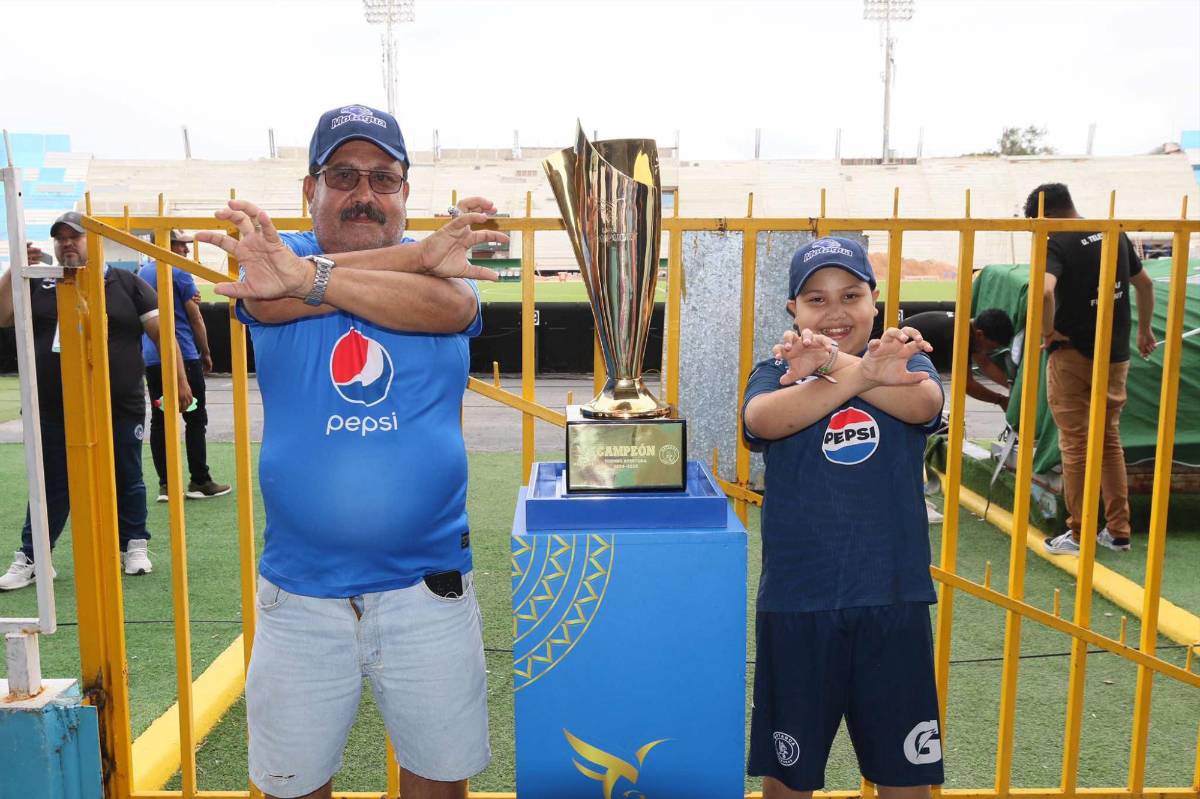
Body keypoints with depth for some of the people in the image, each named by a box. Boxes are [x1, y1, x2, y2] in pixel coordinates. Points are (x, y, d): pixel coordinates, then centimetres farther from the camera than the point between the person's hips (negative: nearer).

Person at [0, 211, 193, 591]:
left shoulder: (126, 283, 0)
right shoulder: (38, 285, 7)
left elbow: (162, 331, -1)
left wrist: (180, 381, -5)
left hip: (120, 410, -2)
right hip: (55, 413, 2)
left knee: (126, 481, 12)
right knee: (51, 488, 11)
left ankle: (135, 546, 27)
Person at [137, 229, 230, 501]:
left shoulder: (142, 273, 14)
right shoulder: (179, 273, -7)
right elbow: (195, 318, -5)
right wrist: (206, 353, 4)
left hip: (151, 358, 7)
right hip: (184, 356, -7)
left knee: (159, 420, 5)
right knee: (195, 418, 0)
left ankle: (165, 484, 6)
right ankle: (199, 481, 2)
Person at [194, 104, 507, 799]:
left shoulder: (445, 263, 2)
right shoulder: (284, 256, 2)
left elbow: (450, 307, -21)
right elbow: (271, 298, -22)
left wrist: (310, 277, -32)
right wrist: (419, 255, -22)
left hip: (429, 588, 0)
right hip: (299, 593, 0)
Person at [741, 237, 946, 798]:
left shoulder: (905, 361, 5)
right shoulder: (775, 372, 1)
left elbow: (923, 402, -20)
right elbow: (764, 419, -23)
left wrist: (834, 363, -34)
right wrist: (864, 374, -36)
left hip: (893, 601, 1)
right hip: (796, 602, 0)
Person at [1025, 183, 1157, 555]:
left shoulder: (1057, 245, -15)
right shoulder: (1116, 236, 6)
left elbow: (1044, 291, -34)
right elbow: (1145, 284, 17)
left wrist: (1048, 331, -17)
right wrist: (1144, 330, 29)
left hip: (1073, 356, -6)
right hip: (1115, 356, 6)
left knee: (1075, 445, 3)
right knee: (1110, 441, 16)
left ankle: (1078, 535, 9)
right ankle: (1118, 531, 21)